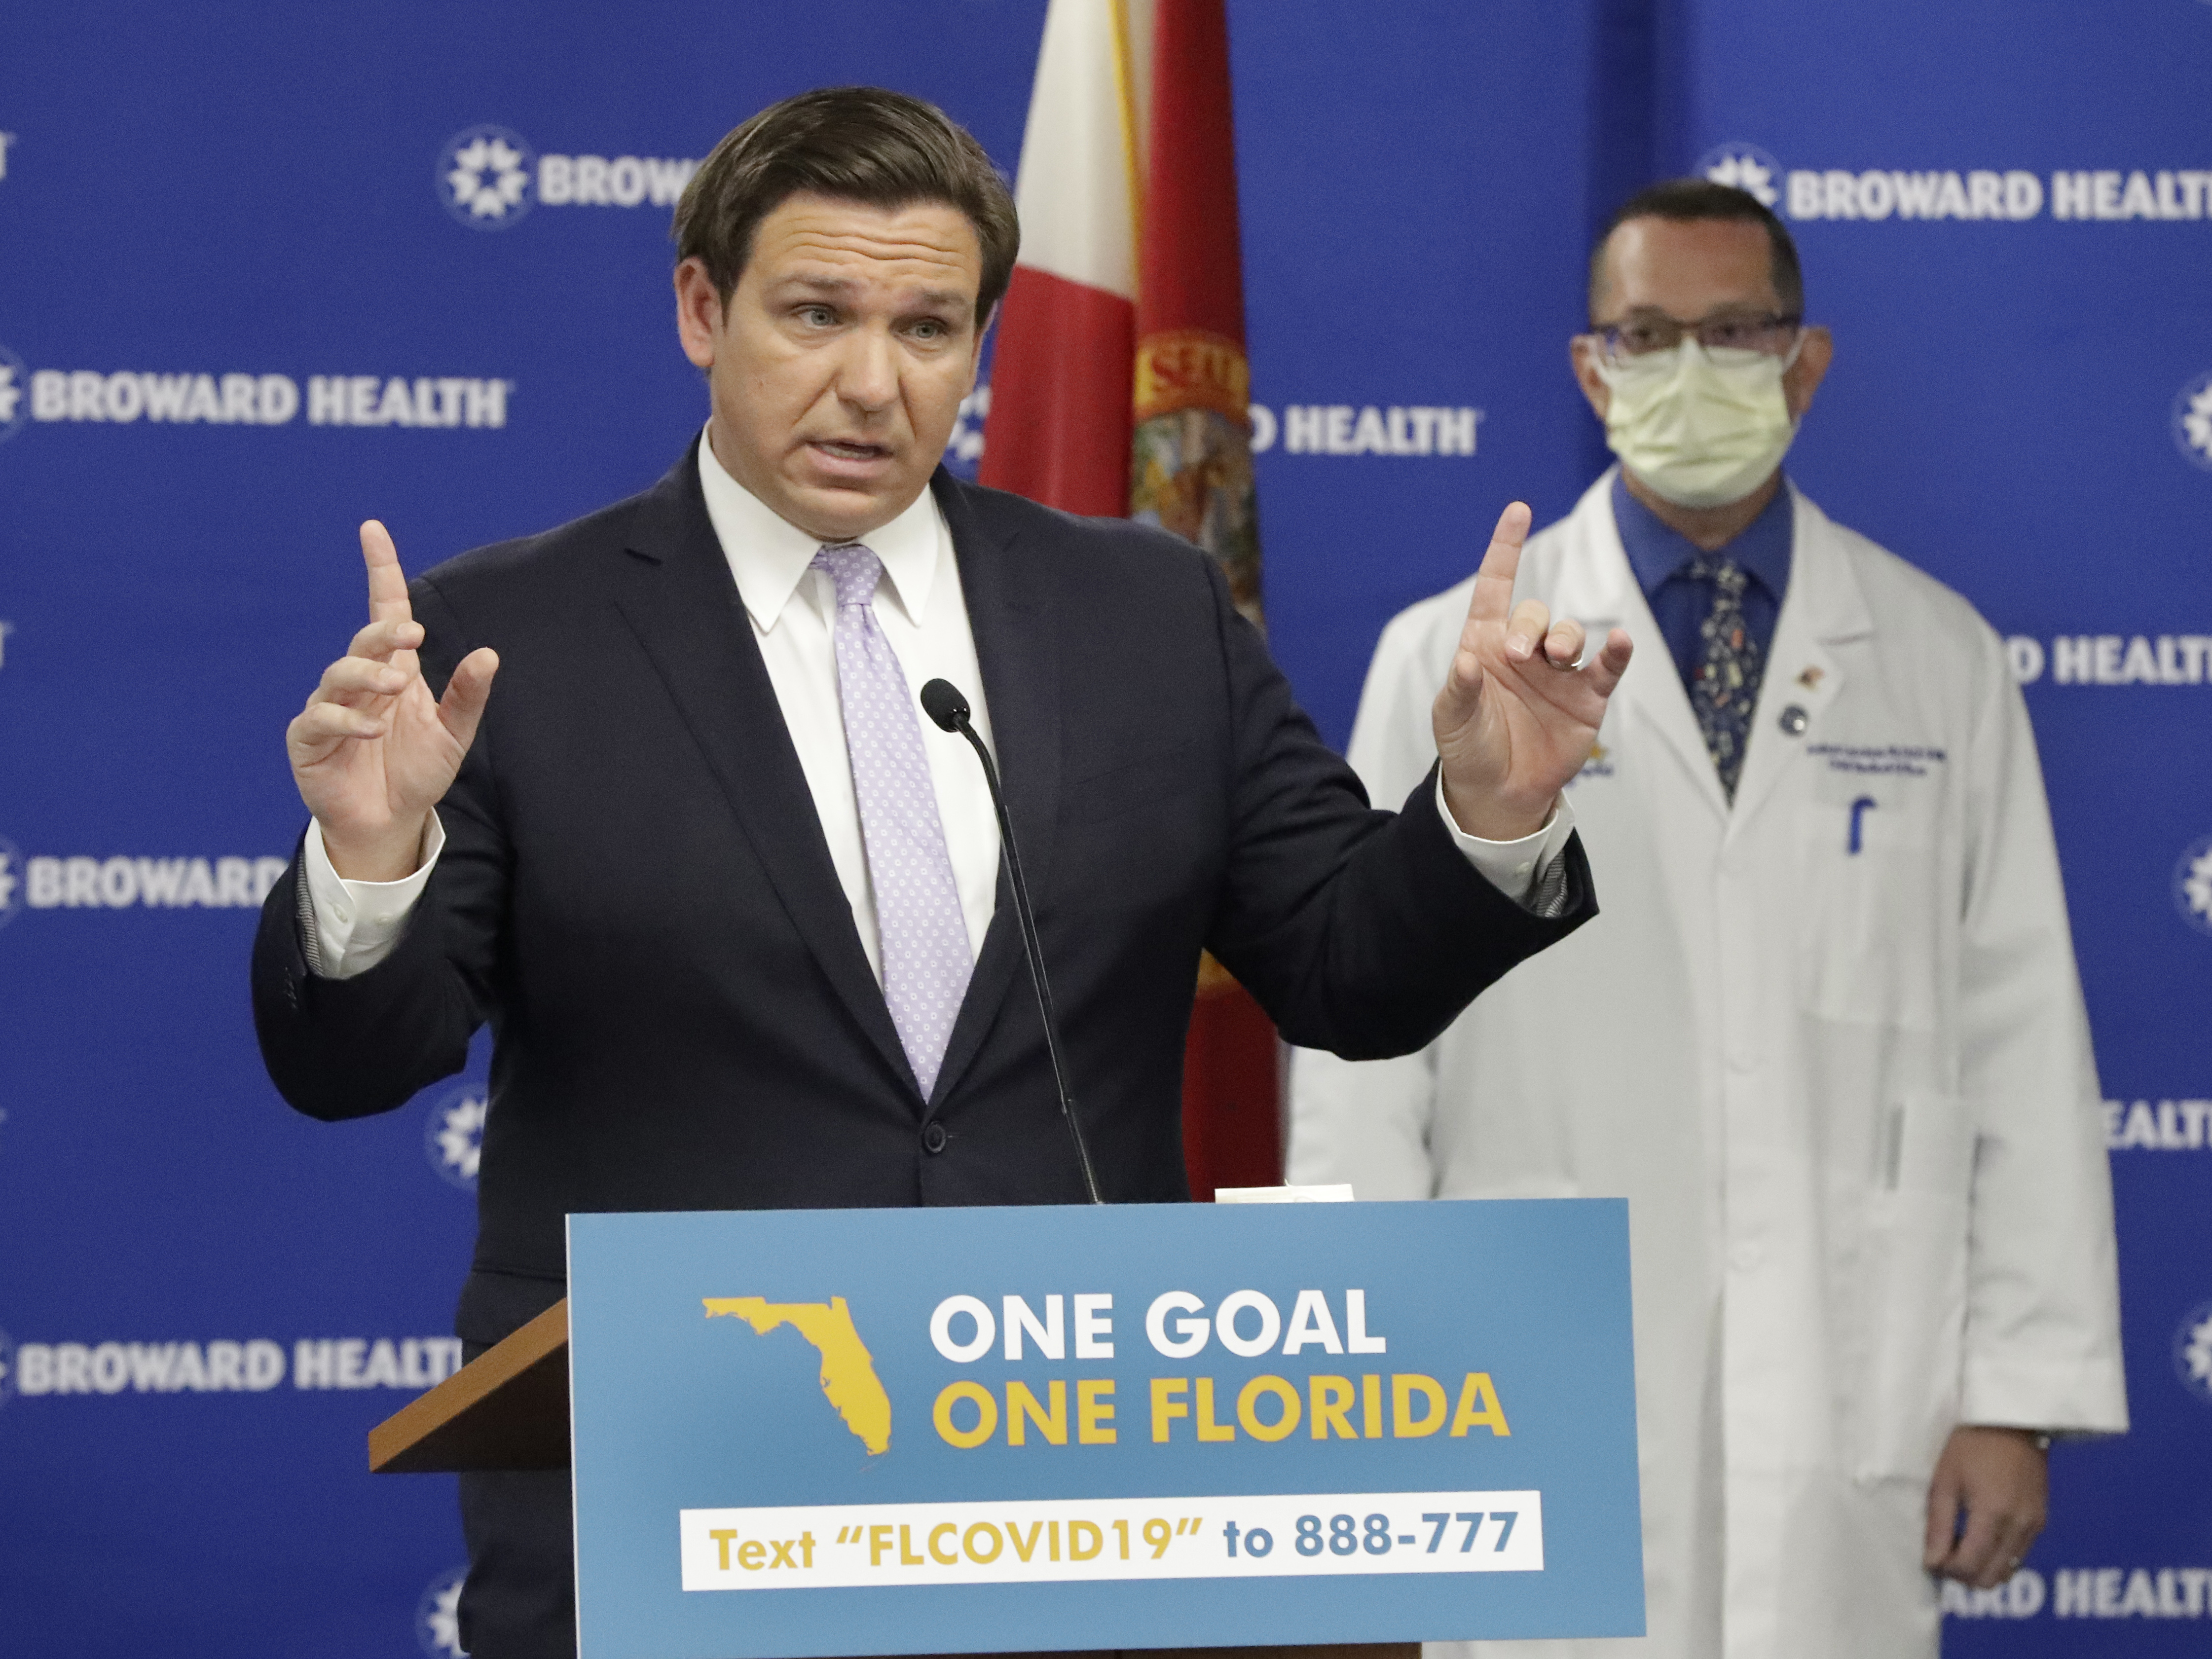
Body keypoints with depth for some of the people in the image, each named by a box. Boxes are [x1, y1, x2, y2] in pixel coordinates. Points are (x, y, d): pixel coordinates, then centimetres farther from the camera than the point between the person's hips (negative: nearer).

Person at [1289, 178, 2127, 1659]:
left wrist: (2021, 1397, 0)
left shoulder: (1943, 663, 9)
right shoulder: (1452, 664, 6)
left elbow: (2022, 1046, 6)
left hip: (1852, 1424, 1)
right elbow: (1364, 1053, 4)